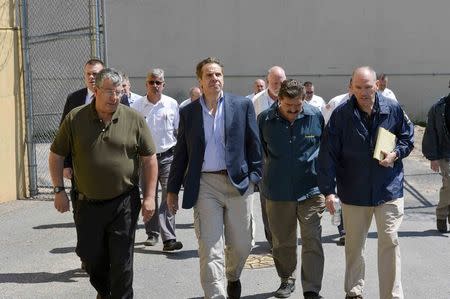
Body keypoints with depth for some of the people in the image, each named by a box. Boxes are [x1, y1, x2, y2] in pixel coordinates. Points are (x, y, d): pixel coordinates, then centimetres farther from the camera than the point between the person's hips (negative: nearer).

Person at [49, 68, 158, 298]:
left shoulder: (134, 119, -3)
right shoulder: (75, 119, -2)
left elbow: (149, 158, 1)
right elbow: (56, 155, 6)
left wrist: (149, 196, -3)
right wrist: (59, 190, 0)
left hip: (124, 202, -2)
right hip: (88, 203, 2)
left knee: (121, 260, 1)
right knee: (90, 256, 13)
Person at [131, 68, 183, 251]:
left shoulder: (172, 104, 3)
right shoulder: (137, 106, 2)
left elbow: (179, 131, 10)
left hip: (168, 156, -1)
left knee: (169, 197, -10)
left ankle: (168, 238, -12)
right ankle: (152, 234, 26)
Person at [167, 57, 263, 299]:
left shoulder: (242, 105, 4)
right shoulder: (188, 113, 7)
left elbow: (253, 143, 6)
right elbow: (181, 154, 10)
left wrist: (254, 176, -2)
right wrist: (172, 189, 10)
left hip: (238, 182, 0)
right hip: (205, 184, 0)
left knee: (241, 244, 10)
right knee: (210, 248, -5)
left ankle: (233, 277, 41)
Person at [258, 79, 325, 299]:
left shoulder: (316, 116, -4)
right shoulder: (265, 119, -4)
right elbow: (258, 151, 11)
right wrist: (265, 177, 14)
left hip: (311, 190, -1)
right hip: (277, 191, 1)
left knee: (312, 241, -5)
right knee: (282, 241, 14)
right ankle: (287, 280, 34)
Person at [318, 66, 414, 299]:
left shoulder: (393, 110, -4)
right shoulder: (341, 114, -8)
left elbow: (408, 138, 12)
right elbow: (328, 154, -9)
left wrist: (396, 154, -9)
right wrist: (328, 190, -13)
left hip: (388, 190, 0)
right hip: (354, 191, 0)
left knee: (390, 242, -1)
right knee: (354, 245, 14)